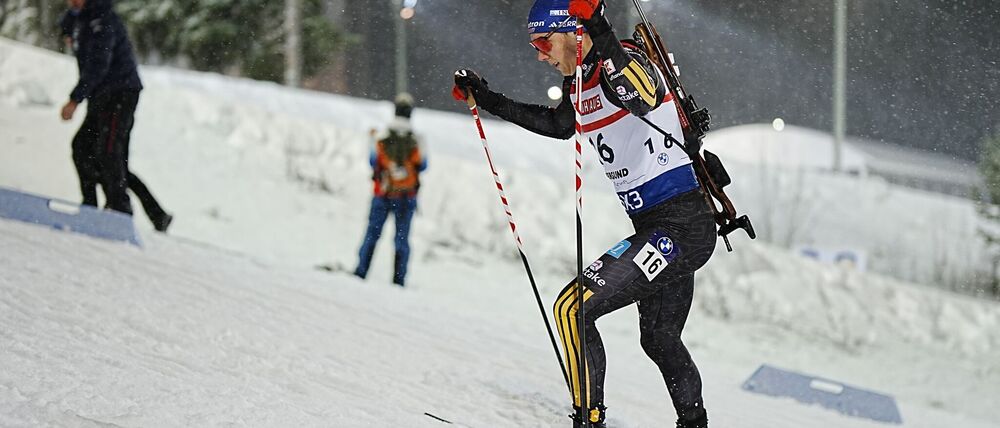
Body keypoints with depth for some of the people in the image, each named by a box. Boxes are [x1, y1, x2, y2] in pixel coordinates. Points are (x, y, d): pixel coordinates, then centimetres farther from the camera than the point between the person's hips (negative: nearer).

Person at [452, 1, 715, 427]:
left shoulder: (627, 61, -17)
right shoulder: (580, 81, 9)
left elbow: (645, 99, -41)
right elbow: (558, 124, 31)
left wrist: (603, 41, -52)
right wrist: (489, 101, 31)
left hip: (682, 227, -10)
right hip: (655, 228, 10)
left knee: (573, 307, -16)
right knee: (659, 339, 24)